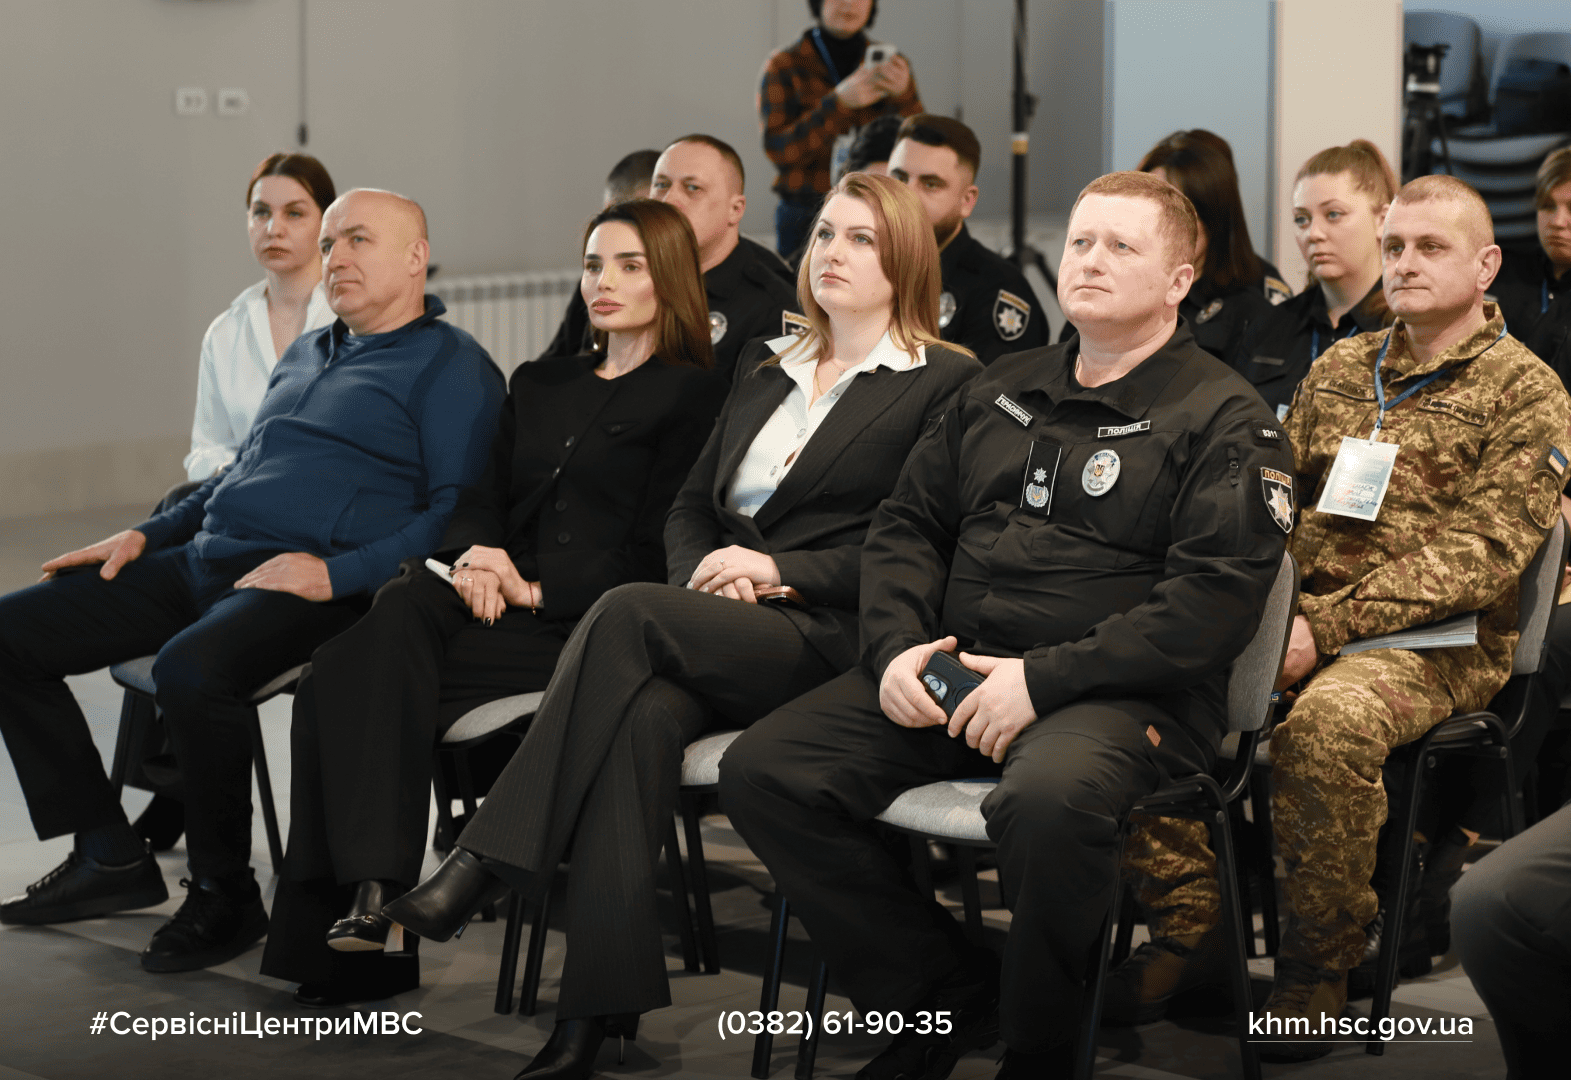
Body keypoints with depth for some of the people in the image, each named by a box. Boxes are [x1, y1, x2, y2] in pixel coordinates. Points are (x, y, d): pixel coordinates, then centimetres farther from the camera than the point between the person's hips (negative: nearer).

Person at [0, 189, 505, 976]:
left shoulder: (450, 367, -2)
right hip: (202, 560, 9)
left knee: (189, 669, -38)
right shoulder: (305, 355, 25)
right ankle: (108, 857, 4)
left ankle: (224, 895, -17)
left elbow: (456, 513, -12)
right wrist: (147, 534, 19)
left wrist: (338, 572, -22)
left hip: (316, 584, -9)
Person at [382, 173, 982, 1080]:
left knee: (629, 613, -30)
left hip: (824, 635, -5)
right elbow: (693, 504, 24)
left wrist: (778, 569, -11)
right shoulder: (766, 367, 25)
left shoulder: (945, 384, 5)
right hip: (720, 633, 5)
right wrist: (707, 572, 2)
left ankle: (483, 867, -30)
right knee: (645, 712, -32)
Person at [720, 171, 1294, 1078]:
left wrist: (1045, 678, -18)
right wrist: (898, 646, 2)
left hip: (1118, 693, -6)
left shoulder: (1223, 417, 0)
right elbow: (909, 524, 24)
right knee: (763, 769, -13)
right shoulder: (1004, 390, 21)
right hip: (950, 667, 6)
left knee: (1051, 797, -41)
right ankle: (945, 1001, -1)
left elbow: (1216, 597, -12)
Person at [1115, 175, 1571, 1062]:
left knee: (1327, 721, -37)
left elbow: (1481, 555, -11)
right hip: (1304, 615, 6)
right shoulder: (1341, 368, 19)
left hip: (1443, 642, -6)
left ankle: (1320, 971, -19)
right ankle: (1187, 925, -9)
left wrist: (1329, 626, -20)